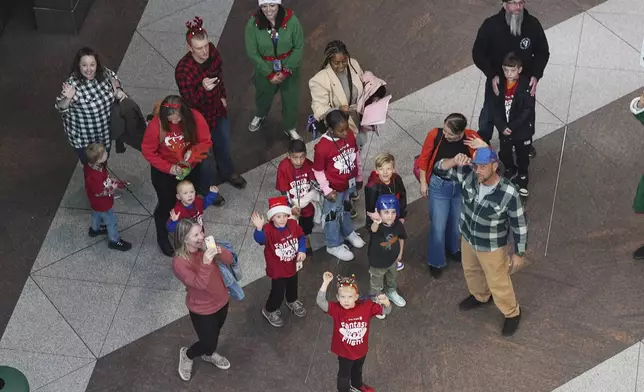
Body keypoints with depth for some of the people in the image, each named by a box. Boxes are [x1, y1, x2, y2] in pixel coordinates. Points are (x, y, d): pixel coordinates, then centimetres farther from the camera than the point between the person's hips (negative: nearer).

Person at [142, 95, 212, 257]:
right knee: (166, 205, 13)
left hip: (190, 169, 3)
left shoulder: (195, 118, -25)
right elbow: (148, 151, -18)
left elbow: (206, 142, -14)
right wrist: (168, 167, -25)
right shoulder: (156, 125, -30)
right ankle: (162, 237, 41)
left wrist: (192, 152, -33)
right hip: (164, 172, -3)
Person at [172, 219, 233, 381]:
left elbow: (229, 260, -14)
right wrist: (205, 263, -52)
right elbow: (199, 284, -36)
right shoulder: (179, 262, -31)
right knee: (208, 342, 10)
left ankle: (209, 354, 59)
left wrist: (219, 251, -36)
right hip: (202, 309, -6)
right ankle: (187, 355, 41)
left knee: (215, 333, 29)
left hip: (221, 300, 6)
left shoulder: (204, 245, -15)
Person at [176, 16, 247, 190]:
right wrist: (203, 88, -48)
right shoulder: (183, 70, -38)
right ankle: (207, 189, 47)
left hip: (218, 109, 6)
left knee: (223, 144, 32)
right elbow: (189, 101, -30)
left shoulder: (212, 50, -20)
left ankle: (227, 172, 63)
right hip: (199, 116, -6)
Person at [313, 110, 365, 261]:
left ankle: (348, 232, 55)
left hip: (350, 183, 6)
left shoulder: (350, 135, -15)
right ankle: (334, 245, 34)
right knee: (333, 214, 15)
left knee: (346, 209, 30)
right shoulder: (323, 146, -32)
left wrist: (359, 177, 12)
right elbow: (318, 171, -19)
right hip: (334, 187, -6)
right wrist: (327, 190, -15)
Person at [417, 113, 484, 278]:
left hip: (462, 187, 2)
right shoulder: (434, 135, -23)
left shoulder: (471, 137, -20)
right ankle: (436, 262, 26)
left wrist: (484, 146, -32)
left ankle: (453, 249, 52)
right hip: (439, 186, -2)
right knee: (438, 227, 4)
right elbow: (423, 159, -7)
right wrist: (423, 183, -3)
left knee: (456, 222, 22)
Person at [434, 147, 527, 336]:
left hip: (491, 246, -5)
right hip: (467, 238, 5)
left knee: (498, 282, 16)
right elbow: (440, 169, -16)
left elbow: (519, 224, -20)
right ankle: (480, 296, 63)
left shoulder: (508, 194, -34)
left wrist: (519, 253, -10)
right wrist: (455, 161, -38)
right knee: (471, 270, 32)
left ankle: (512, 313, 44)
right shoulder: (468, 175, -23)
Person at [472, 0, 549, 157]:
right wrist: (492, 75, -28)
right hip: (496, 81, -1)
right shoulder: (491, 25, -25)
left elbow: (543, 52, -6)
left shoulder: (533, 24, -20)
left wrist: (536, 75, -20)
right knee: (489, 115, 19)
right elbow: (478, 53, -16)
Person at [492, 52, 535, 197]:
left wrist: (513, 127, -22)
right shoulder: (499, 84, -9)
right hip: (504, 130, 4)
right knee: (504, 154, 22)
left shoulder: (527, 86, -21)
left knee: (522, 156, 15)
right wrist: (502, 126, -17)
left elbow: (528, 110, -21)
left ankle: (522, 179, 39)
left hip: (522, 130, -3)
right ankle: (511, 171, 51)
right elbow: (496, 107, -6)